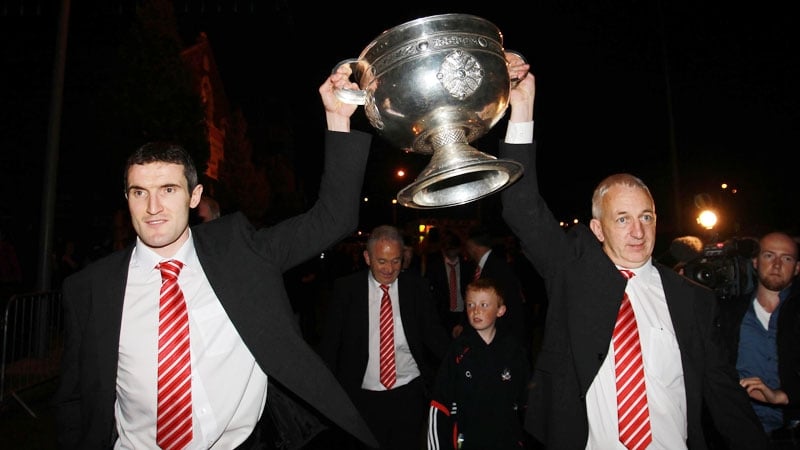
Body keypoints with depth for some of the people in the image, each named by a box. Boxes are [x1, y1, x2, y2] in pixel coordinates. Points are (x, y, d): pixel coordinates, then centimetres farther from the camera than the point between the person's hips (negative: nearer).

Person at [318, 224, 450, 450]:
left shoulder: (416, 286, -2)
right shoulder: (345, 288, -4)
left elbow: (433, 333, 1)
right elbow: (330, 342, 0)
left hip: (409, 396, 1)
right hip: (361, 398, 0)